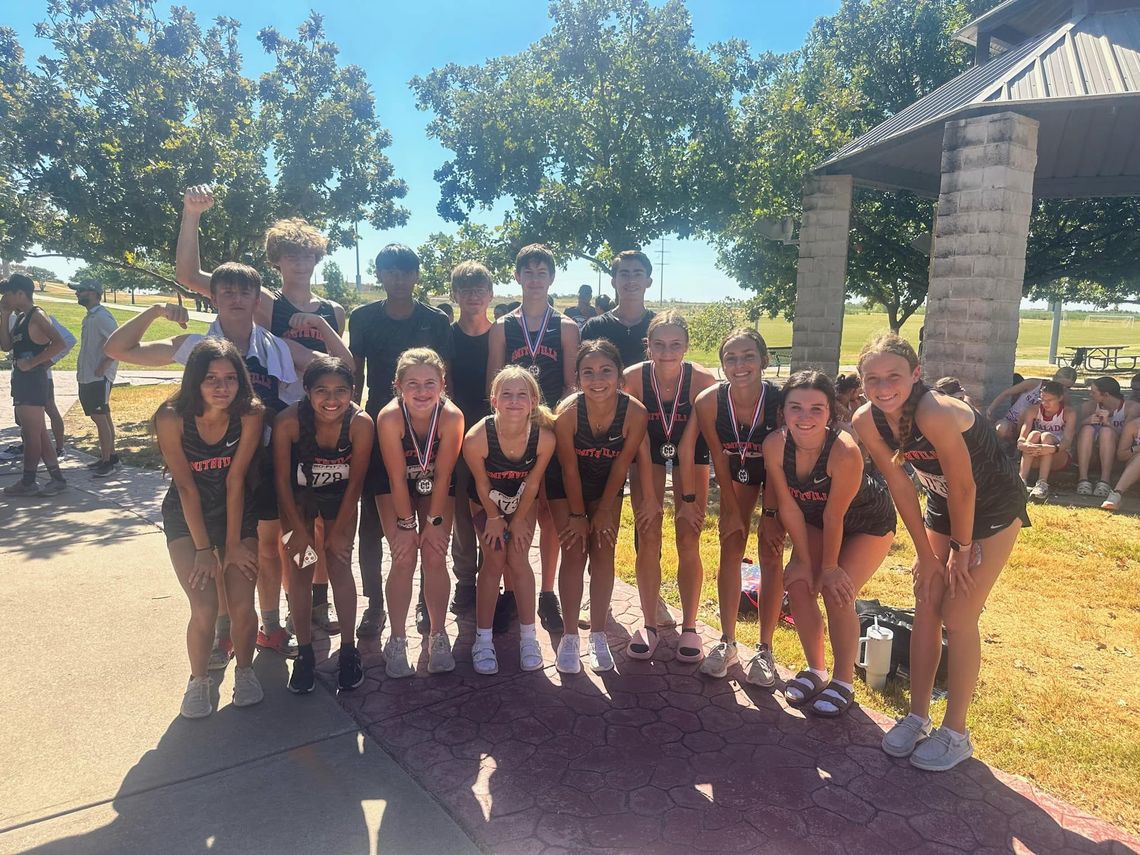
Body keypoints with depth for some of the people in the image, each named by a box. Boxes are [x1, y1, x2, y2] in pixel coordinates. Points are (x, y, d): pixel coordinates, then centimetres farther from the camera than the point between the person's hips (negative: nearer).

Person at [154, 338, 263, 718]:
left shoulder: (250, 414, -19)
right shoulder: (172, 418, -20)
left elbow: (235, 480, -16)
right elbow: (186, 487, -17)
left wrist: (232, 544, -14)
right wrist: (203, 549, -16)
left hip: (237, 514, 1)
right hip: (186, 517, -1)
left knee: (242, 606, -8)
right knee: (204, 609, -13)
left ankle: (244, 670, 22)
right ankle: (198, 680, 16)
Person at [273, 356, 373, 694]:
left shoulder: (361, 423, -31)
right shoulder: (288, 422, -32)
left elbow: (355, 482, -17)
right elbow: (282, 480, -18)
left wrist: (338, 532, -11)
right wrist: (299, 530, -13)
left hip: (339, 496, 0)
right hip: (298, 496, 0)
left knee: (340, 566, -1)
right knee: (300, 569, 0)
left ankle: (348, 650, 12)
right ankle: (304, 653, 12)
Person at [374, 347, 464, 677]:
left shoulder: (452, 416, -30)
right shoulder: (389, 417, -32)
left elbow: (443, 475, -20)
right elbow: (397, 478, -23)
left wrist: (434, 521, -14)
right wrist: (406, 524, -17)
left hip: (436, 485, 1)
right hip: (395, 486, -1)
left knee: (434, 558, -5)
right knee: (404, 559, -9)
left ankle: (438, 636, 12)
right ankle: (397, 641, 6)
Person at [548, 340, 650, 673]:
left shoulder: (635, 412, -29)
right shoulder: (567, 412, -32)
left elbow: (621, 465, -16)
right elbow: (569, 468, -19)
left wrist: (603, 511, -8)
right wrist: (577, 515, -10)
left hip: (607, 484, 2)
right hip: (567, 485, -1)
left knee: (603, 554, 2)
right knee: (573, 553, -4)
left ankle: (598, 635, 14)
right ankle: (569, 637, 7)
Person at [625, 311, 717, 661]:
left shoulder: (703, 380, -27)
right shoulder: (633, 377, -25)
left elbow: (688, 442, -22)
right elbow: (640, 441, -19)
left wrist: (689, 498, -18)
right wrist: (648, 494, -17)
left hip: (691, 453, 0)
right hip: (648, 451, 1)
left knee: (688, 541, -2)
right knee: (648, 540, -3)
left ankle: (689, 628, 11)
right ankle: (650, 625, 10)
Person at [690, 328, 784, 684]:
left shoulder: (780, 401, -34)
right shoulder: (709, 401, -28)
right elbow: (719, 459, -15)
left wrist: (770, 514, -16)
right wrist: (731, 510, -10)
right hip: (736, 472, 2)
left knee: (771, 555, -3)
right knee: (730, 551, 2)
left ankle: (764, 650, 7)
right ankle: (727, 642, 14)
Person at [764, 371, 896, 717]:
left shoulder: (845, 452, -39)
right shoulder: (775, 445, -26)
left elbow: (835, 516, -27)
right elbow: (789, 506, -17)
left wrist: (830, 567, -16)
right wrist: (803, 559, -11)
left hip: (868, 523, -4)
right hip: (815, 519, 5)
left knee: (837, 593, -14)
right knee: (799, 585, -6)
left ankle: (844, 682, 7)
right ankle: (815, 670, 17)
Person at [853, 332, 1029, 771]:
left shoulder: (936, 413, -36)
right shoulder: (867, 421, -17)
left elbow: (963, 488, -26)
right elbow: (900, 485, -9)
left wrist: (963, 547, -11)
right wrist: (927, 554, -5)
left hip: (993, 505, -6)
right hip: (942, 505, 6)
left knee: (957, 616, -4)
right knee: (926, 607, 6)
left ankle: (955, 733, 12)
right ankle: (917, 717, 20)